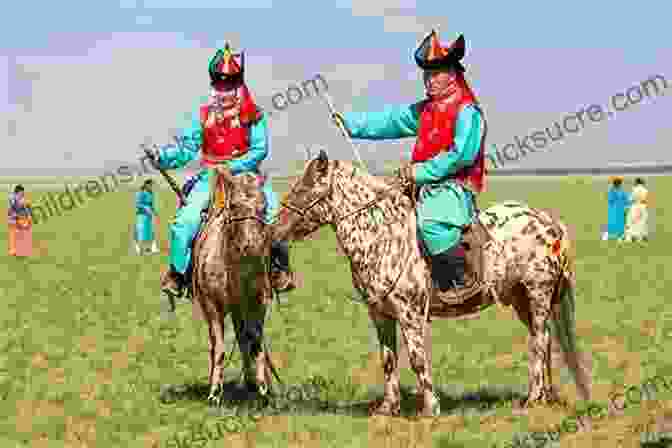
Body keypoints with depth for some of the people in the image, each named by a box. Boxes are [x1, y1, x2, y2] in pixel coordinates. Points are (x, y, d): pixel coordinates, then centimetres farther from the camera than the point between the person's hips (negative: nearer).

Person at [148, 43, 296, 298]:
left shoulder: (253, 115, 0)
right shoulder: (204, 115, 6)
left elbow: (259, 149, -8)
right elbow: (186, 149, 4)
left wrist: (232, 167, -19)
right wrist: (163, 156, -14)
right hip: (210, 177, 1)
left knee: (275, 214, -18)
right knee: (185, 221, -20)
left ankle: (280, 267, 1)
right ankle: (176, 272, -5)